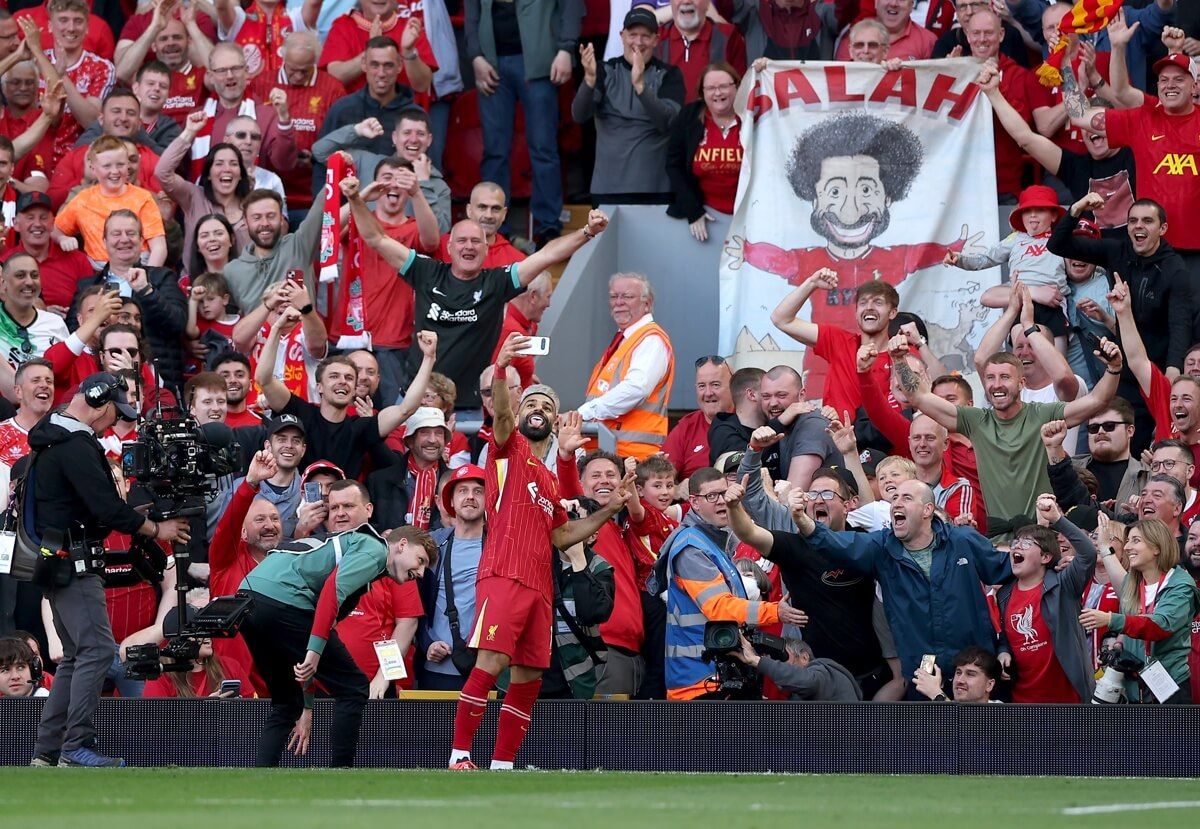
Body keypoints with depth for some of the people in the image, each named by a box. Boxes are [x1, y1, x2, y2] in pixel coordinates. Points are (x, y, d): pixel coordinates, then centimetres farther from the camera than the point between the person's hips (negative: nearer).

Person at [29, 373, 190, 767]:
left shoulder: (53, 438, 17)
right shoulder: (76, 446, -16)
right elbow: (107, 508, -20)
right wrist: (156, 529, -9)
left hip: (58, 564, 11)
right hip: (71, 562, -11)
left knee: (77, 655, 13)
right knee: (97, 649, -13)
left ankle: (47, 750, 12)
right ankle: (77, 747, -16)